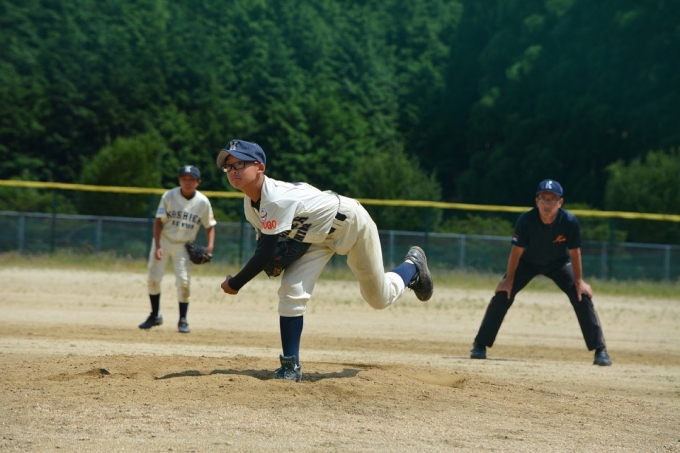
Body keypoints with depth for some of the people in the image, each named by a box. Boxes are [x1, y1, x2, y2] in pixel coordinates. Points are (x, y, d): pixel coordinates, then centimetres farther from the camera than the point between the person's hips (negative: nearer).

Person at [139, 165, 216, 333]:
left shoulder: (203, 202, -9)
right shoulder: (169, 196, -12)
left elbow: (210, 226, 1)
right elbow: (159, 221, -9)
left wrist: (210, 246, -15)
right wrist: (157, 246, -18)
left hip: (184, 245, -1)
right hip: (164, 240, 1)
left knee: (183, 281, -12)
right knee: (153, 278, 0)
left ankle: (183, 320, 1)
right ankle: (155, 315, 18)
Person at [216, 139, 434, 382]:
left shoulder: (277, 200, -40)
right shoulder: (250, 204, -12)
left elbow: (266, 252, -37)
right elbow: (264, 241, 3)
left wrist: (235, 283, -27)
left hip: (351, 223, -7)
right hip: (318, 235, 7)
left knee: (380, 298, 10)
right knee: (291, 292, -14)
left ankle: (413, 266, 41)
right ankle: (291, 366, -8)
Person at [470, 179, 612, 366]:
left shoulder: (570, 221, -31)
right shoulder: (526, 220, -32)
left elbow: (574, 252, -17)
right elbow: (517, 250, -20)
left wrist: (579, 281, -13)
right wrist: (509, 279, -15)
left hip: (559, 263, 0)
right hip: (528, 263, 0)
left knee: (582, 296, -14)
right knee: (503, 294, -14)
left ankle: (600, 350, -6)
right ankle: (480, 346, -4)